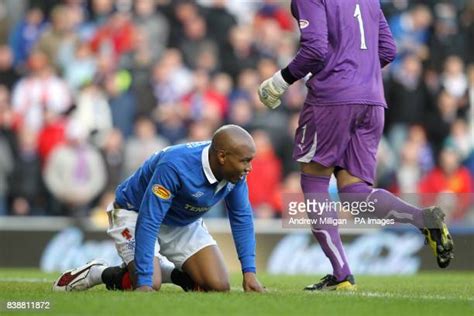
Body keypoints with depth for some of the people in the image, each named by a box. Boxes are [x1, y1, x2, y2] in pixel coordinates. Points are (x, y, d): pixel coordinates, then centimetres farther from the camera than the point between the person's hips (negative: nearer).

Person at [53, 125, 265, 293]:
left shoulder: (235, 172, -19)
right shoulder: (175, 166, -39)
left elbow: (242, 218, -4)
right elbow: (148, 223, -38)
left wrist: (249, 272, -10)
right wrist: (144, 282, -41)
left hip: (184, 223, 6)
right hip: (136, 214, -6)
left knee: (218, 286, -11)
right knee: (150, 284, -26)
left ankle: (169, 273, 14)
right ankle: (97, 274, 2)